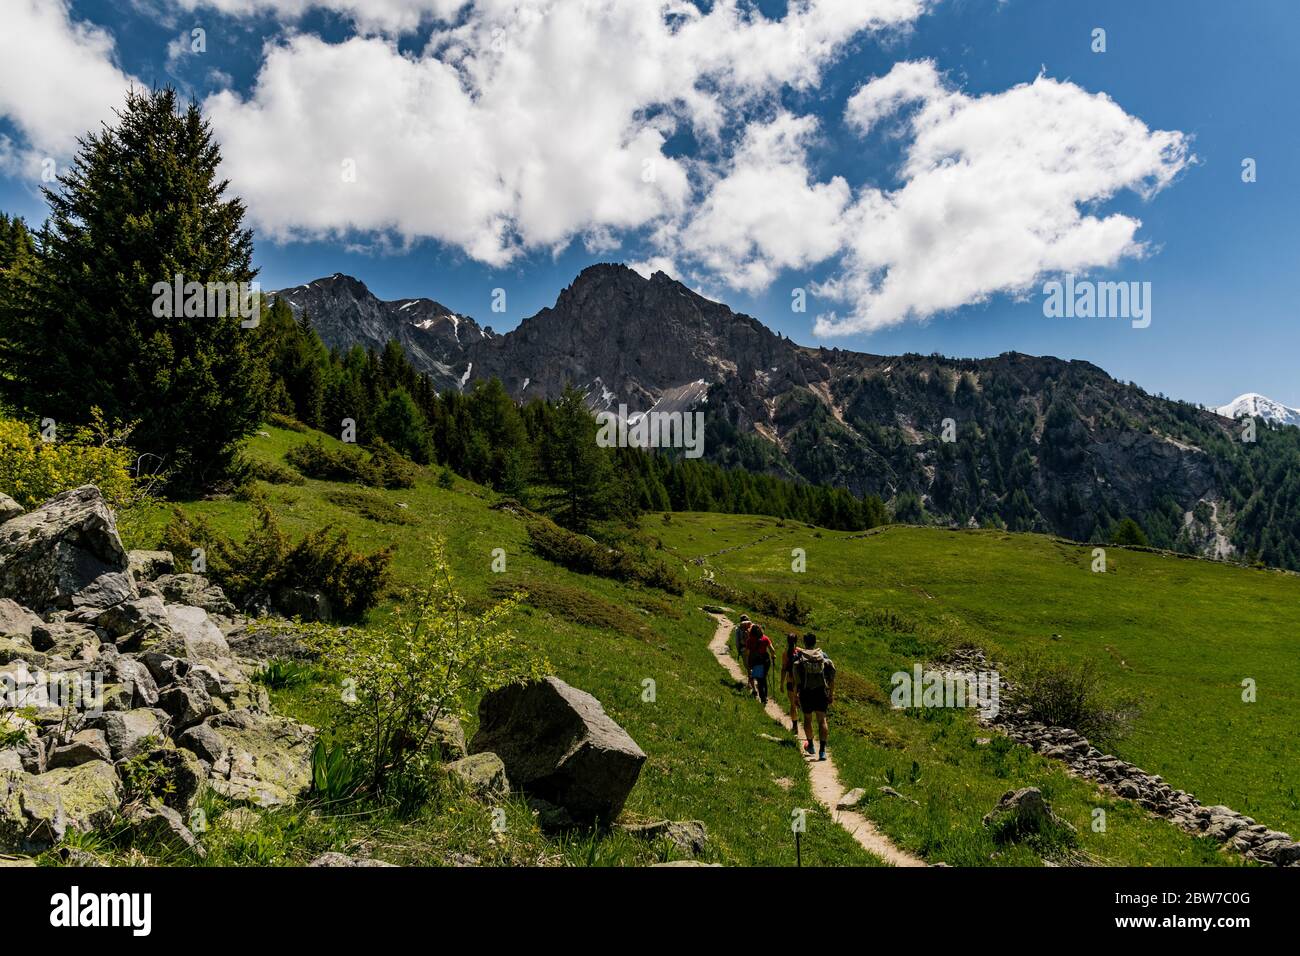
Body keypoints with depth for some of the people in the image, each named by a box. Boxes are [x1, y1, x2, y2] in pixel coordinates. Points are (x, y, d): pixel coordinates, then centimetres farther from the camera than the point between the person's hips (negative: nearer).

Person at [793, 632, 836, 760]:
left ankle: (810, 745, 34)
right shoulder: (824, 656, 5)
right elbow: (832, 678, 3)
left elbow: (796, 679, -7)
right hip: (821, 692, 1)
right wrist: (831, 694, 9)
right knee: (822, 720, 2)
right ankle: (822, 750, -8)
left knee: (807, 719, 18)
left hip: (805, 692, -1)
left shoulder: (799, 658, -3)